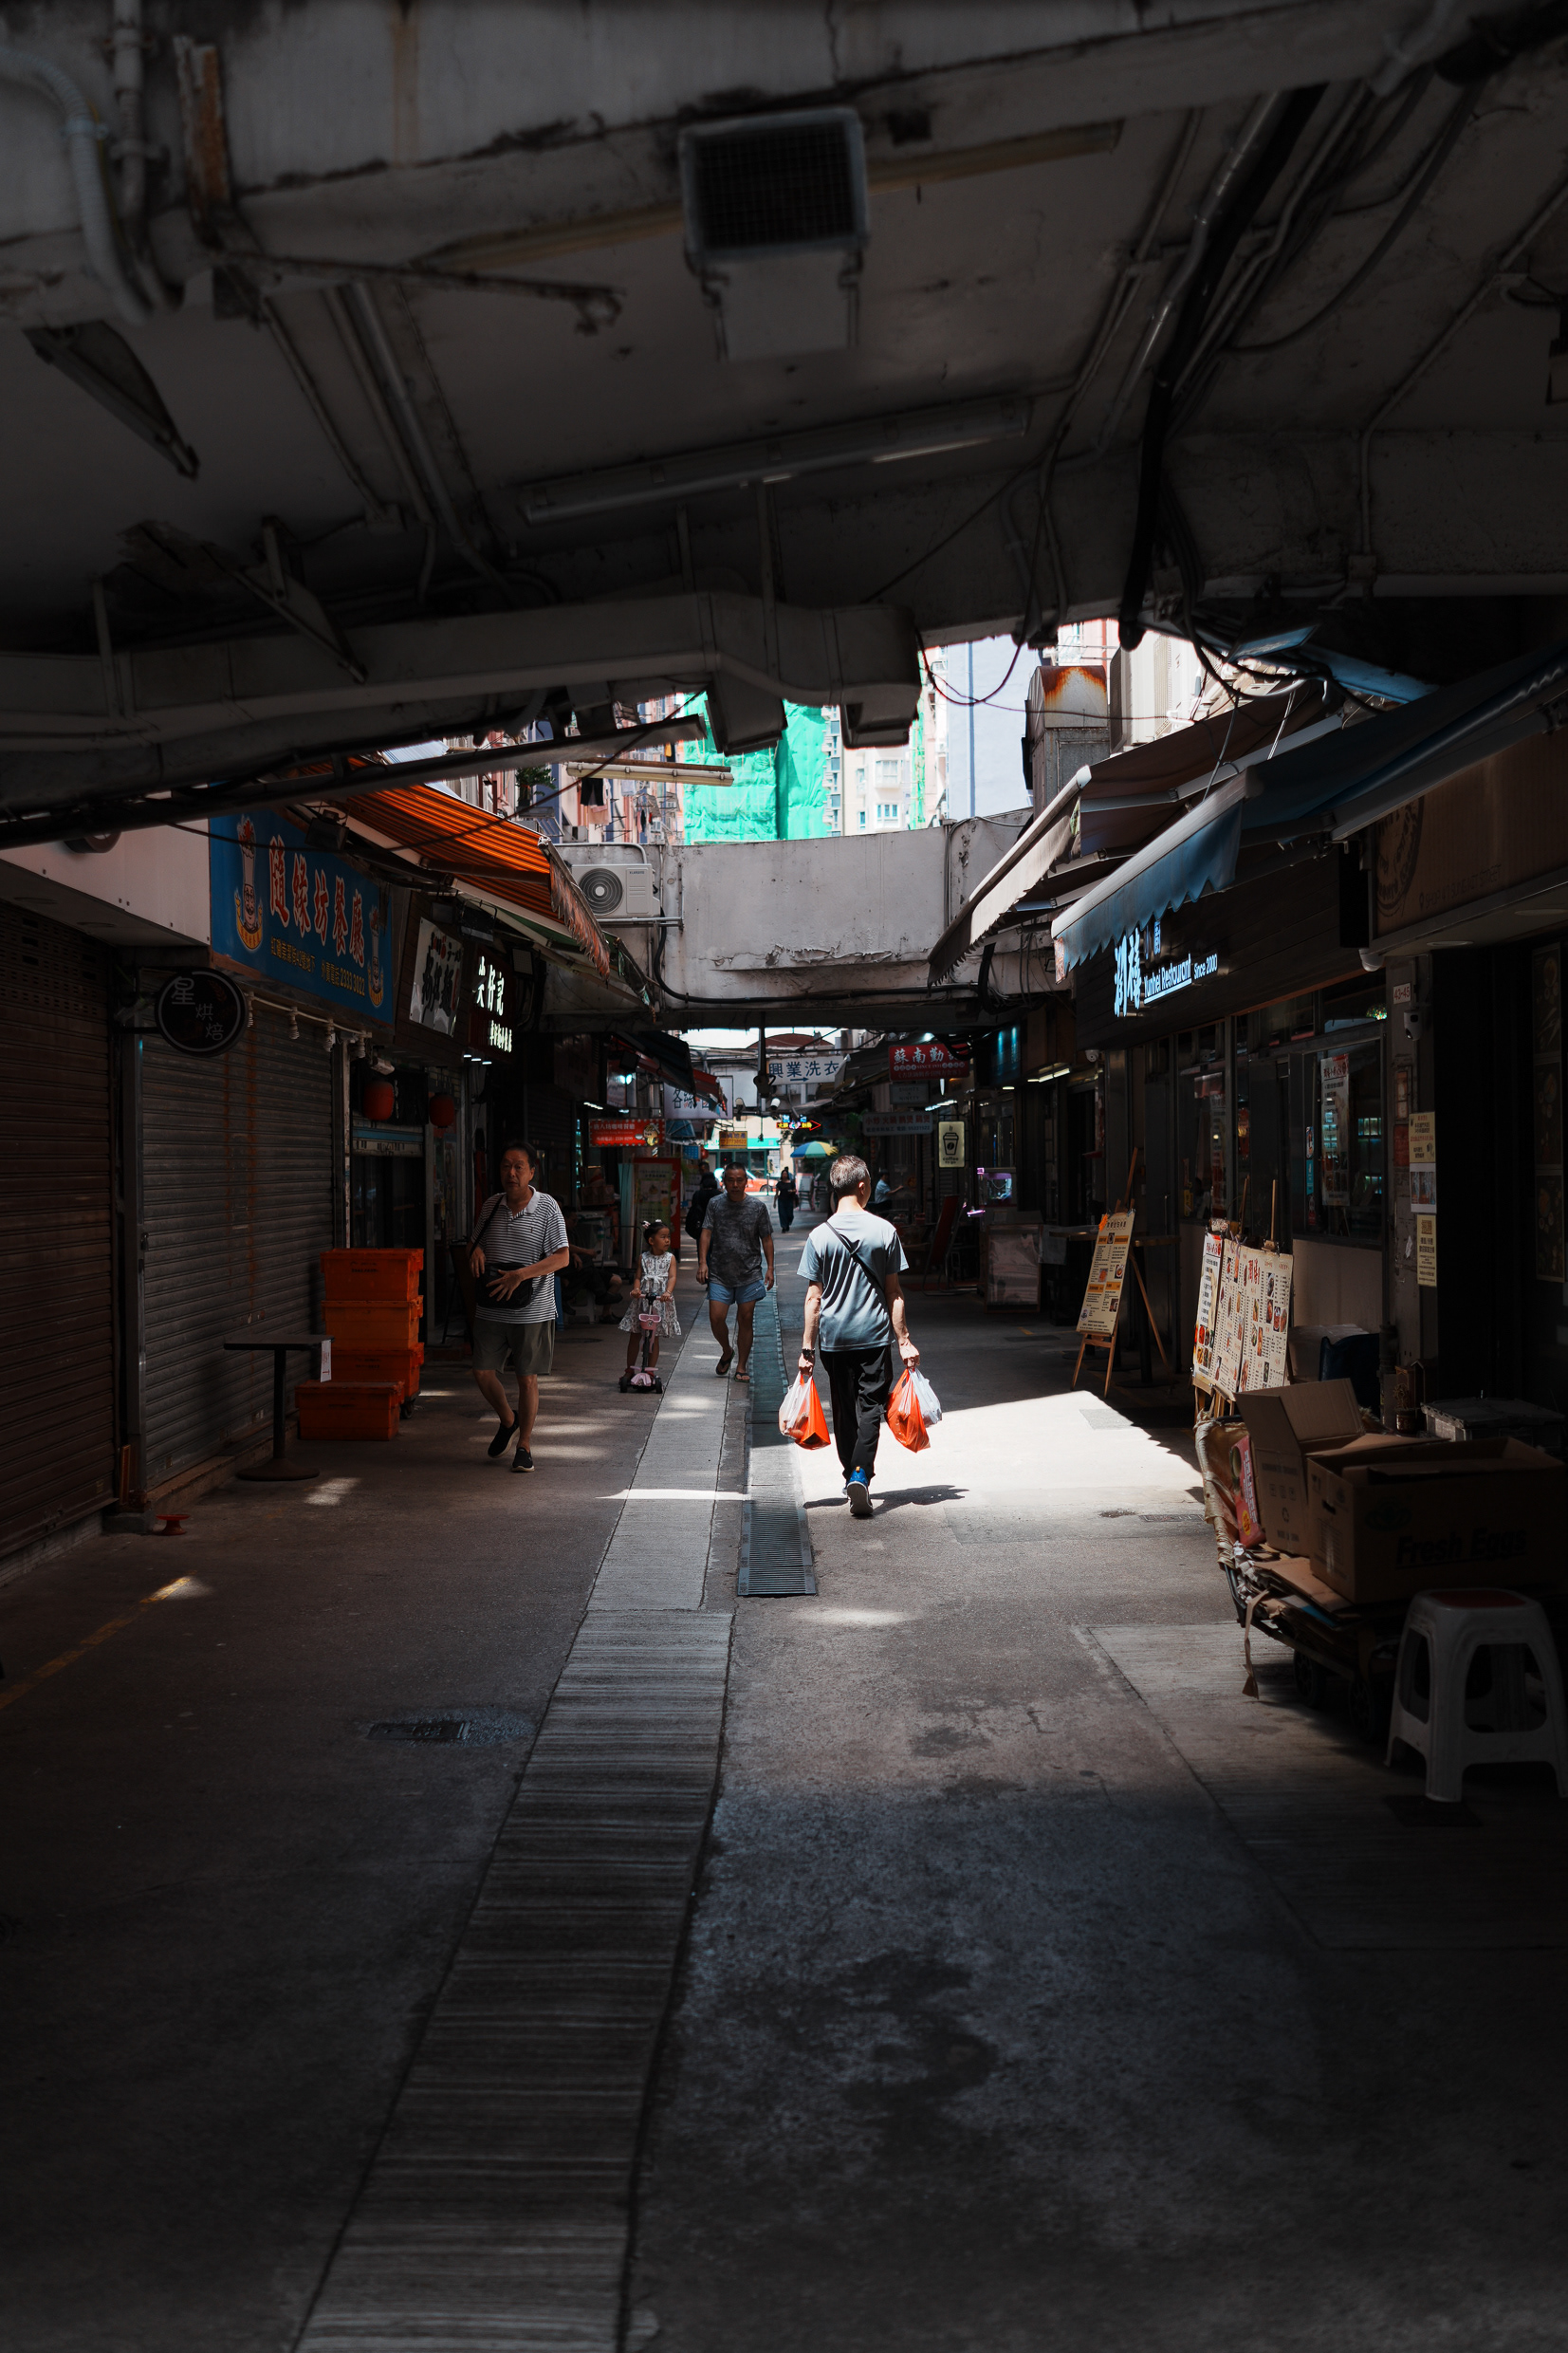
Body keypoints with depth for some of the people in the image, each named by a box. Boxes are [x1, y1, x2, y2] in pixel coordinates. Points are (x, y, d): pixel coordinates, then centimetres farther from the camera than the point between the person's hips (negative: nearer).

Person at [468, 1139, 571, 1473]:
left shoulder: (547, 1208, -7)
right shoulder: (492, 1204, 7)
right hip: (491, 1310, 4)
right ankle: (508, 1421, 31)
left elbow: (562, 1257, -13)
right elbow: (475, 1243, 21)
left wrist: (520, 1274, -23)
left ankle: (523, 1447, 17)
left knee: (527, 1379, 2)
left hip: (532, 1311, -4)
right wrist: (475, 1250, -4)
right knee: (483, 1373, 2)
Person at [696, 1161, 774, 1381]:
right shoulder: (715, 1204, 3)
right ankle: (726, 1351, 23)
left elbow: (766, 1239, 7)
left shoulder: (758, 1207, 2)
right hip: (720, 1274, 0)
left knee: (745, 1319, 2)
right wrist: (702, 1262, -12)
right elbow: (706, 1233, -1)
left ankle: (742, 1367, 14)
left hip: (749, 1274, 0)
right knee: (716, 1318, -6)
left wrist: (770, 1268, 1)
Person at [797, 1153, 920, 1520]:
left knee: (844, 1410, 14)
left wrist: (807, 1348, 2)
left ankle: (853, 1478, 25)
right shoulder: (884, 1231, -5)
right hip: (875, 1337, -1)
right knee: (870, 1408, 1)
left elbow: (813, 1298, -4)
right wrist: (904, 1340, 3)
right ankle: (860, 1476, -17)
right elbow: (894, 1293, -3)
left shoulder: (819, 1236, -4)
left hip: (835, 1338, 1)